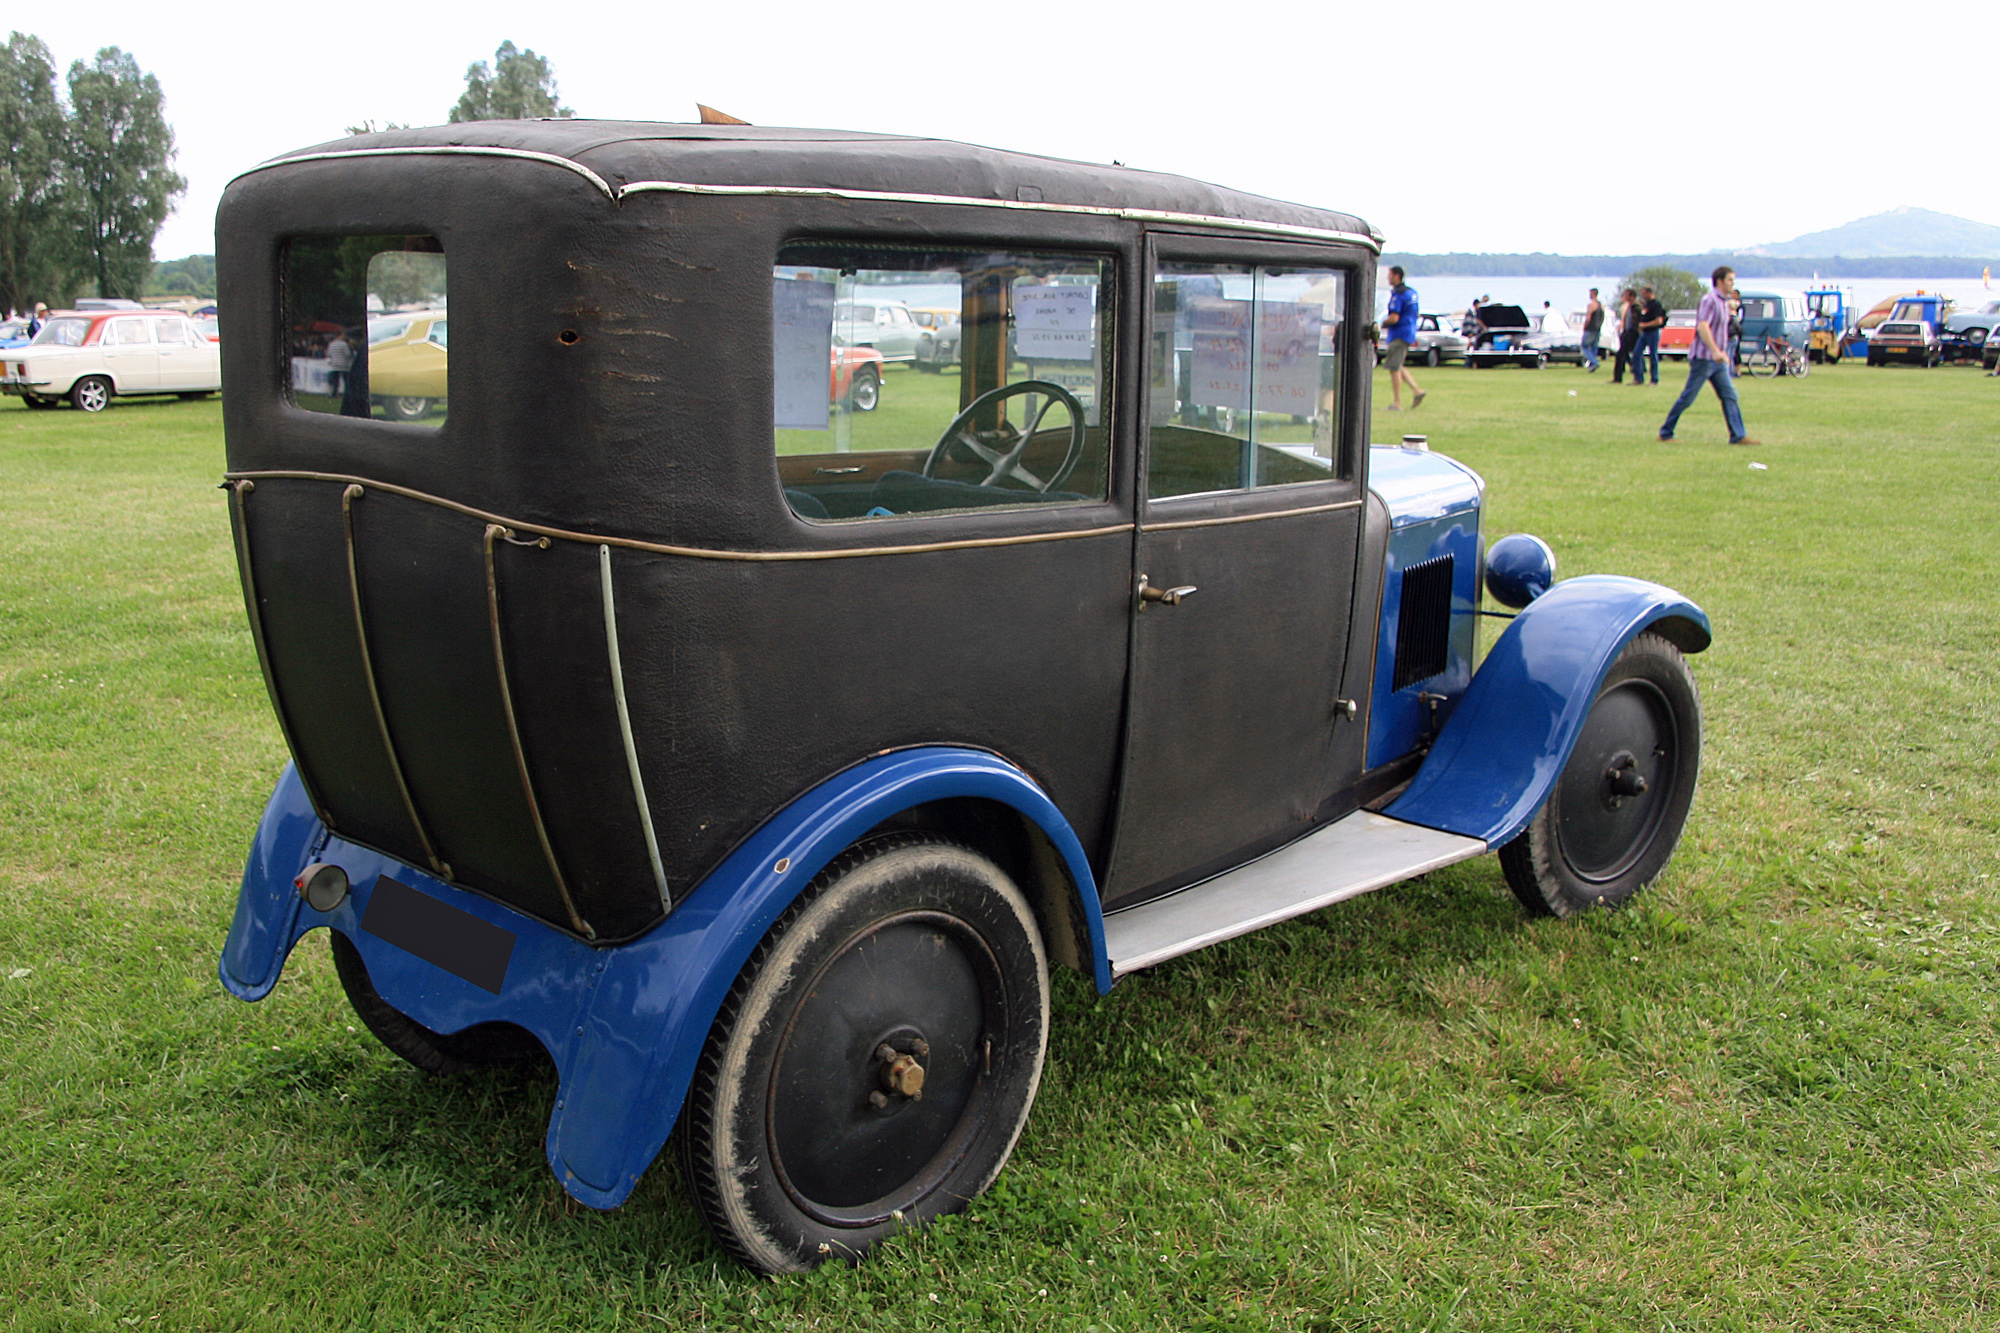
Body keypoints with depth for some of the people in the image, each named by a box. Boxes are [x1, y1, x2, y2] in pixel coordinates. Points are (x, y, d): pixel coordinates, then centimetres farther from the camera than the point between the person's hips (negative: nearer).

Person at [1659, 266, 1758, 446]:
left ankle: (1738, 436, 1)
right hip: (1703, 357, -9)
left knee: (1730, 396, 2)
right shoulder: (1710, 300, -12)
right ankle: (1665, 433, 5)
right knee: (1687, 397, -4)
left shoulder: (1723, 302, 16)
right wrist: (1715, 351, -31)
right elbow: (1702, 326, -24)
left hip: (1718, 360, 9)